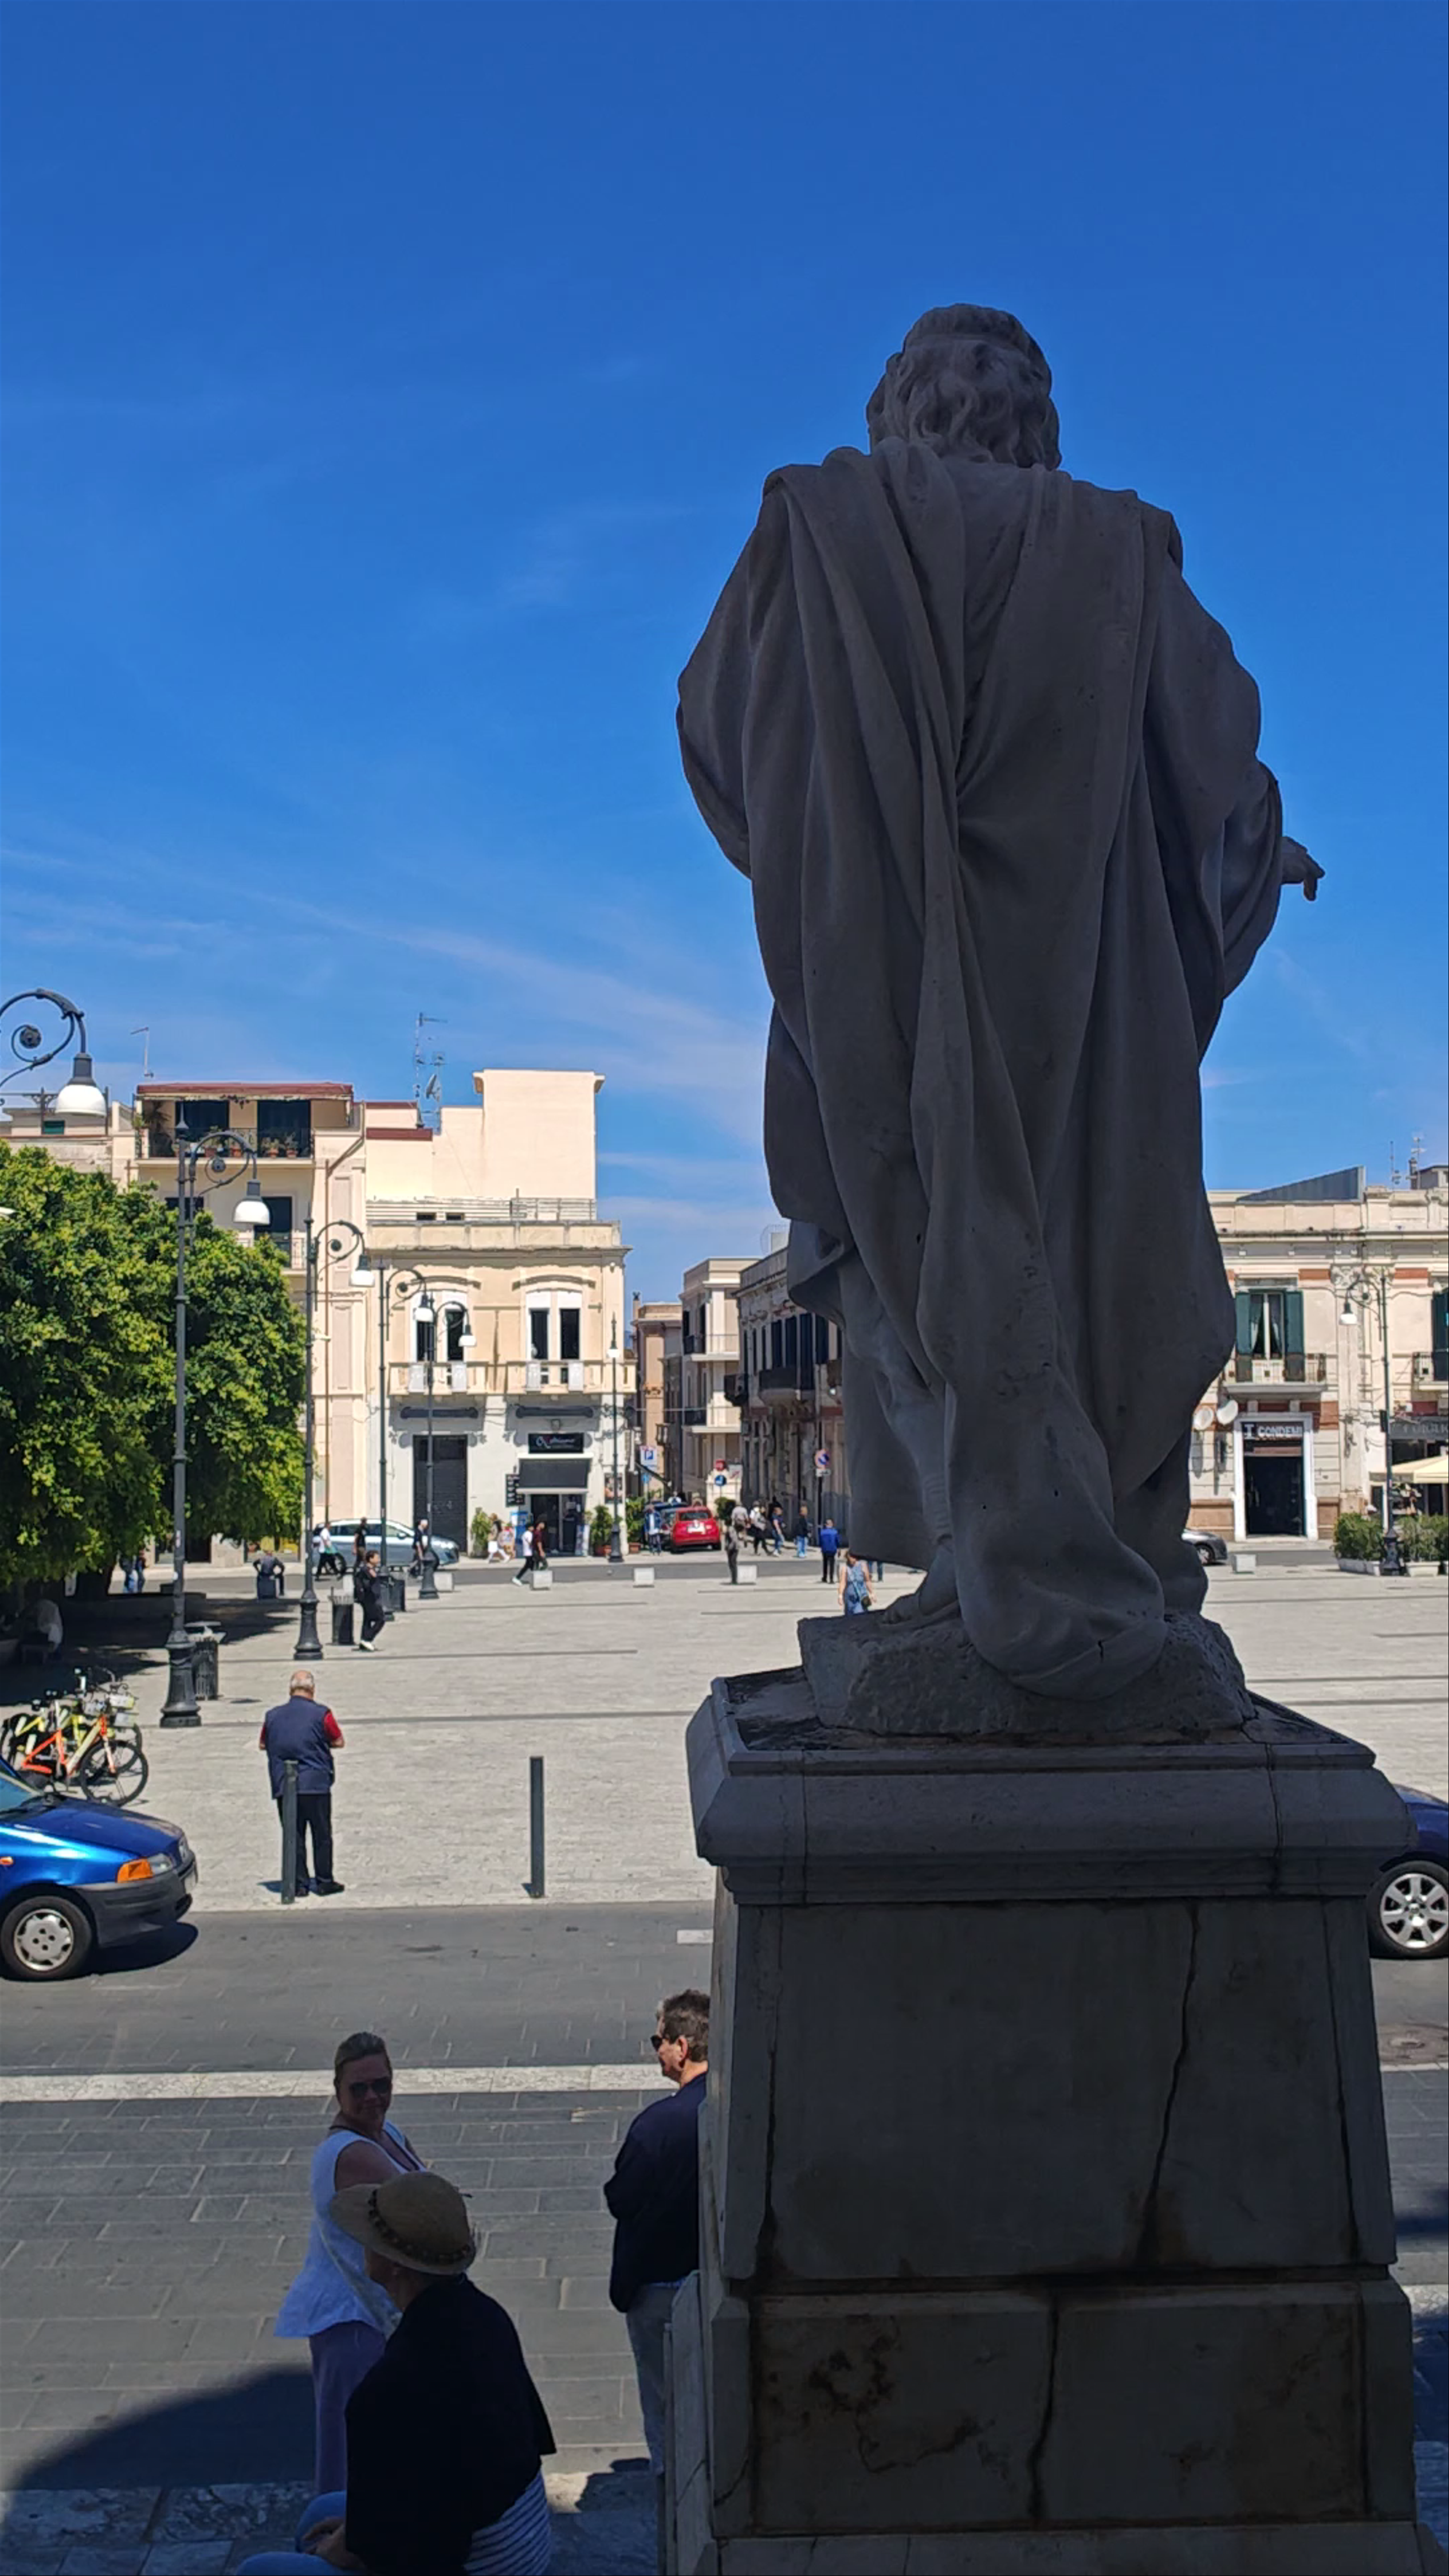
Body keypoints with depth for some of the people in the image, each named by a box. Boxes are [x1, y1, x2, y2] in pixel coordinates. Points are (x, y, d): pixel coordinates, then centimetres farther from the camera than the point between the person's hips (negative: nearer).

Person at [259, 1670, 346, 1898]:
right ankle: (324, 1882, 11)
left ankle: (298, 1883, 9)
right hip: (316, 1784, -3)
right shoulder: (321, 1715, -6)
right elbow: (339, 1742, 3)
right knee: (322, 1835, 7)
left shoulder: (273, 1716, 5)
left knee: (293, 1836, 9)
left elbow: (263, 1744, 17)